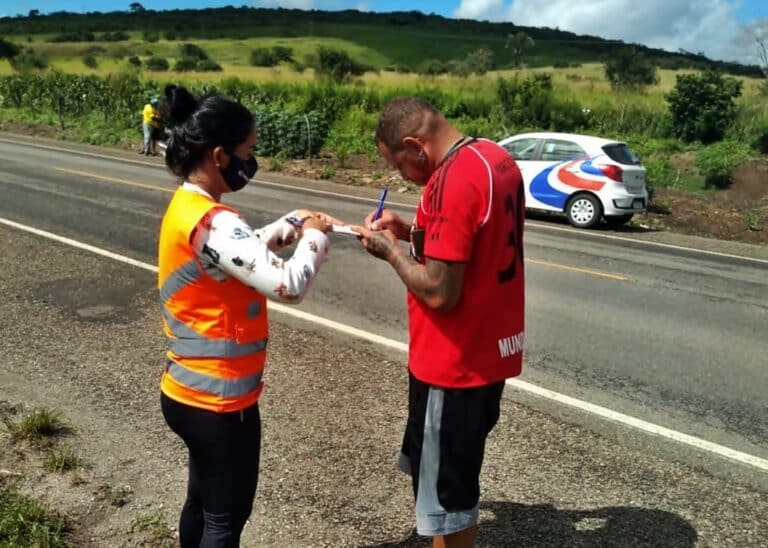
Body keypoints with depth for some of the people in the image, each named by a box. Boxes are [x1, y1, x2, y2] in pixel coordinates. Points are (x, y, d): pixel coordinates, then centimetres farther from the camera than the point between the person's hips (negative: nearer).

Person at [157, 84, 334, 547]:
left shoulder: (187, 207, 5)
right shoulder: (211, 222, -26)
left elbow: (243, 255, 19)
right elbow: (288, 285, -32)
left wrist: (292, 224, 6)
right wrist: (315, 236, -13)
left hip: (189, 391, 9)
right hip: (219, 401, -9)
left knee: (203, 502, 26)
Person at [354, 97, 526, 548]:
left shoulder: (452, 181, -24)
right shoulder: (498, 159, 6)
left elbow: (439, 292, -25)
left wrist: (391, 250, -10)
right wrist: (415, 233, 7)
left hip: (455, 363, -9)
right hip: (491, 350, 9)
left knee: (444, 491, 10)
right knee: (455, 477, 25)